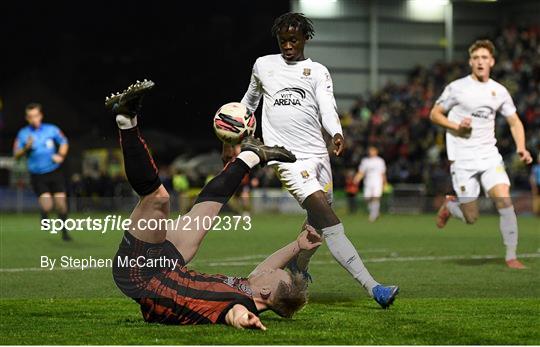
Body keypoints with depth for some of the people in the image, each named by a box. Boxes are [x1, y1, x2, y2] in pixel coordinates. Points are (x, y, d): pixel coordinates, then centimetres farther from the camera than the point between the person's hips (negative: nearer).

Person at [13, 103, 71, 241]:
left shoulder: (52, 129, 0)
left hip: (55, 172, 1)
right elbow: (16, 155, 0)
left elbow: (64, 142, 15)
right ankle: (44, 219, 20)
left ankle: (64, 230, 18)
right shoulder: (23, 134, -2)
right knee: (46, 206, -15)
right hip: (37, 176, -1)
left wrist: (61, 155, -1)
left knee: (61, 204, -3)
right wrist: (26, 148, -17)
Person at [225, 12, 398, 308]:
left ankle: (297, 271, 38)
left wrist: (337, 134, -23)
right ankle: (372, 288, -29)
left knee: (316, 223, 7)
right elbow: (249, 102, 31)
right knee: (329, 222, -17)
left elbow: (327, 109, -3)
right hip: (288, 157, -3)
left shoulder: (318, 72, 11)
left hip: (317, 152, 3)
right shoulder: (263, 66, 14)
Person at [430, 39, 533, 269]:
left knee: (504, 200, -18)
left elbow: (514, 122, 12)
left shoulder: (499, 91, 6)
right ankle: (449, 206, 32)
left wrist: (521, 147, -5)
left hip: (489, 155, 3)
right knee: (471, 218, -3)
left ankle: (511, 256, -10)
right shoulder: (457, 87, -4)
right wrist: (457, 125, -15)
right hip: (463, 159, -3)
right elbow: (434, 114, 2)